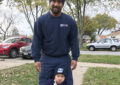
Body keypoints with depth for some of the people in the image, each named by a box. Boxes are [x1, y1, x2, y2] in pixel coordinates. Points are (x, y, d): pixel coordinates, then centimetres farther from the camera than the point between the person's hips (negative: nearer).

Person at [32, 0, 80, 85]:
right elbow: (36, 41, -2)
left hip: (64, 59, 1)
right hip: (47, 59, 0)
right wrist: (37, 59, -7)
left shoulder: (70, 21, 0)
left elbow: (74, 40, 4)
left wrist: (75, 58, -1)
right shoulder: (41, 20, -2)